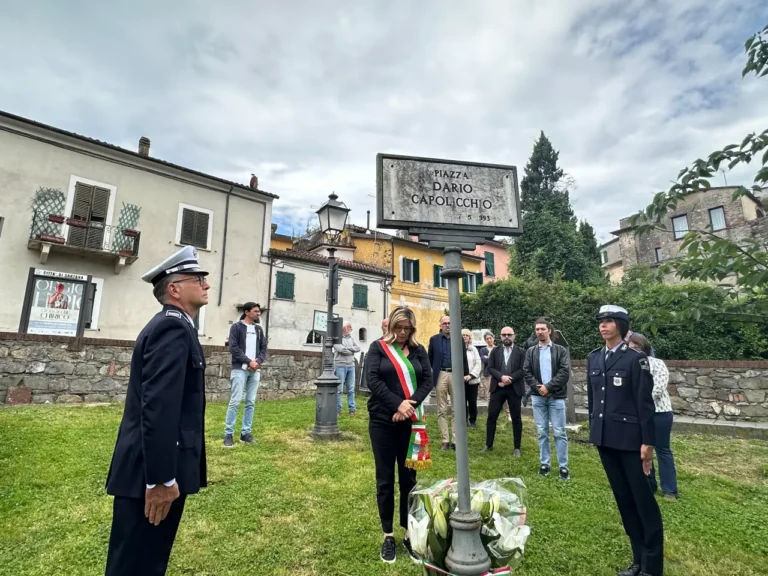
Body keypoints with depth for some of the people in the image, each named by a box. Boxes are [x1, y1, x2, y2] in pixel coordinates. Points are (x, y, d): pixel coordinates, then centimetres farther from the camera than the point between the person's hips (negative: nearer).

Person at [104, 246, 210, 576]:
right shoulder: (173, 328, -19)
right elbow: (159, 408, -26)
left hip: (152, 469, 10)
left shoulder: (170, 326, 13)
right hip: (151, 474, -10)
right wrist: (161, 478, -23)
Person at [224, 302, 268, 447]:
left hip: (255, 371, 5)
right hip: (240, 369, -5)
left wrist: (258, 362, -6)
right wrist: (249, 361, -14)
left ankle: (246, 433, 13)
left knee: (251, 403, 5)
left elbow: (264, 348, 12)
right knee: (235, 402, -6)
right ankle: (229, 434, 2)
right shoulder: (236, 327, 0)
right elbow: (233, 348, -9)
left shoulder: (259, 329, 15)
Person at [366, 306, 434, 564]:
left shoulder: (419, 351, 7)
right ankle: (388, 535, 23)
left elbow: (427, 380, -1)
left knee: (408, 477, 11)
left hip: (410, 422, 2)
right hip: (382, 421, -2)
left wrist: (410, 403, -16)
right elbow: (372, 379, -11)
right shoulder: (378, 347, -1)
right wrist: (397, 404, -19)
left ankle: (410, 533, 25)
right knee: (385, 479, 9)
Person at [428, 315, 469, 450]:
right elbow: (430, 358, 12)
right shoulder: (434, 339, 5)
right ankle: (445, 440, 11)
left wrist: (466, 375, 5)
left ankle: (455, 440, 10)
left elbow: (464, 358, 8)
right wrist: (435, 370, 8)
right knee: (442, 410, 4)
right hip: (441, 376, 0)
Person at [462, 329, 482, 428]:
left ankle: (473, 421, 21)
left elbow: (478, 364, 2)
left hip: (473, 380, 2)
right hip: (461, 380, -2)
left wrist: (471, 375, -11)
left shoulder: (473, 349, 8)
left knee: (472, 401, 5)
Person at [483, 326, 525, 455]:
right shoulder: (495, 351, 8)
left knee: (516, 419, 6)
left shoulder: (521, 352, 1)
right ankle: (489, 445, 17)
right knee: (491, 417, 4)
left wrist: (508, 380, -16)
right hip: (497, 388, 2)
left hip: (514, 388, -2)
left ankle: (517, 448, 18)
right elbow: (490, 368, -1)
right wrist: (501, 377, -18)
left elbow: (522, 370, -8)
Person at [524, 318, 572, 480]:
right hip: (538, 396, 2)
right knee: (542, 432, 9)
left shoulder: (560, 350, 1)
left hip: (556, 397, -2)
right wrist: (538, 387, -12)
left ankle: (563, 467, 12)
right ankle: (544, 463, 19)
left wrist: (549, 386, -15)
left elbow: (565, 372, -9)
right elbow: (526, 372, 2)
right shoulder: (530, 351, 8)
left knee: (559, 433, 2)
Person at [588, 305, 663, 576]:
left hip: (630, 439, -5)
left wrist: (647, 442, -12)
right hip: (605, 439, 6)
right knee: (623, 500, 14)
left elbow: (645, 403, -11)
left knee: (644, 501, 6)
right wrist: (594, 431, 13)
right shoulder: (593, 358, 7)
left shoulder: (635, 358, -10)